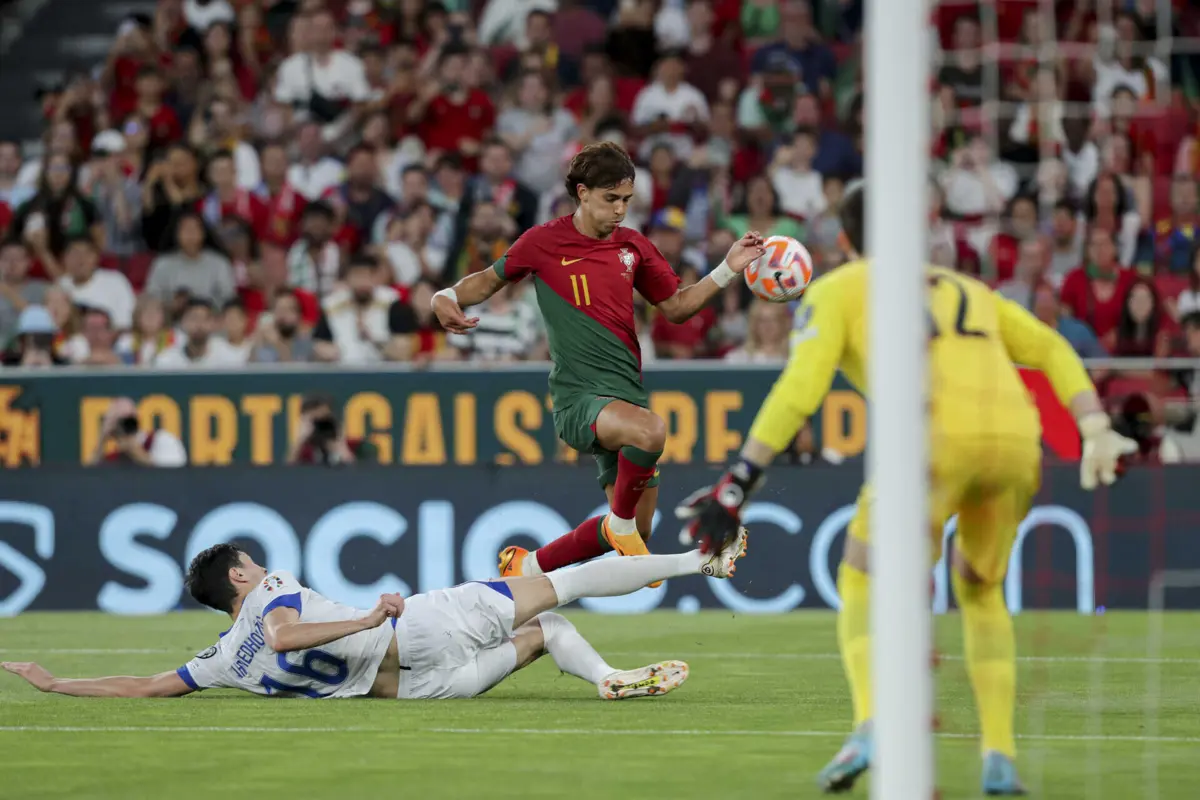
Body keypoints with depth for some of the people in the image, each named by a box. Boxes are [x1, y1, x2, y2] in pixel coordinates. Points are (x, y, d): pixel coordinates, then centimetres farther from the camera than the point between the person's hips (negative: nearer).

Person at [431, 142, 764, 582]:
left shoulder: (633, 246, 11)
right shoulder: (543, 241, -1)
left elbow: (675, 307, 19)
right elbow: (491, 278, 13)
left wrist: (728, 270, 9)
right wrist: (449, 298, -6)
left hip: (628, 393, 6)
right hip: (579, 394, -6)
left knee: (632, 532, 7)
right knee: (650, 430, -38)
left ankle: (528, 566, 28)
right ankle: (620, 523, -12)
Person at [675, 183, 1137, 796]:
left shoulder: (835, 291, 19)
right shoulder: (965, 288, 36)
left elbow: (801, 386, 3)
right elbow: (1052, 349, 28)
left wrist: (738, 485, 2)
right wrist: (1097, 434, 18)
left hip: (936, 435, -4)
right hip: (1014, 432, 4)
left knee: (862, 587, 10)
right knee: (981, 592, 27)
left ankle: (870, 725, -17)